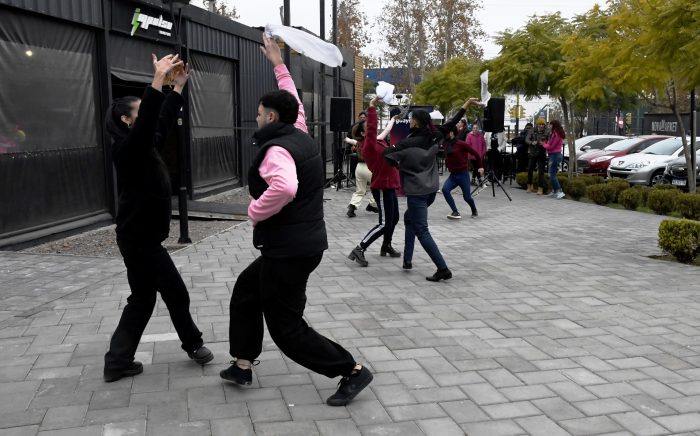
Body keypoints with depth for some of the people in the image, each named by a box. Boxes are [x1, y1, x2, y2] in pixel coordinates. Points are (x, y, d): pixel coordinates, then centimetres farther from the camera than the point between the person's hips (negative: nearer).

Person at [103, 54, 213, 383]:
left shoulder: (145, 148, 10)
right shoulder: (127, 149, -16)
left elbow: (163, 120, 12)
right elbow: (147, 119, -32)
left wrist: (179, 84, 10)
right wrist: (159, 78, -34)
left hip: (141, 238, 10)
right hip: (140, 240, -10)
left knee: (143, 299, 14)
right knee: (176, 294, 4)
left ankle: (118, 362, 19)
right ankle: (193, 345, 23)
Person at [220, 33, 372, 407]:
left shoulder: (275, 149, -19)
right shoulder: (301, 135, 7)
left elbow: (284, 187, -40)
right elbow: (292, 103, 27)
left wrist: (255, 211, -22)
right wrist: (278, 64, 35)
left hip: (288, 248, -10)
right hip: (305, 242, 10)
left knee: (286, 327, 0)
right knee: (246, 290, 24)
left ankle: (351, 370, 5)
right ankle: (243, 365, 31)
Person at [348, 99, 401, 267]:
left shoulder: (377, 141, 9)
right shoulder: (369, 145, -18)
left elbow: (385, 131, 30)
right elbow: (372, 127, -35)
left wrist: (392, 120, 45)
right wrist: (372, 107, -39)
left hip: (388, 186, 10)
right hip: (382, 187, -10)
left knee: (394, 218, 20)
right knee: (384, 224, -11)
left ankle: (386, 246, 36)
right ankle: (359, 249, -10)